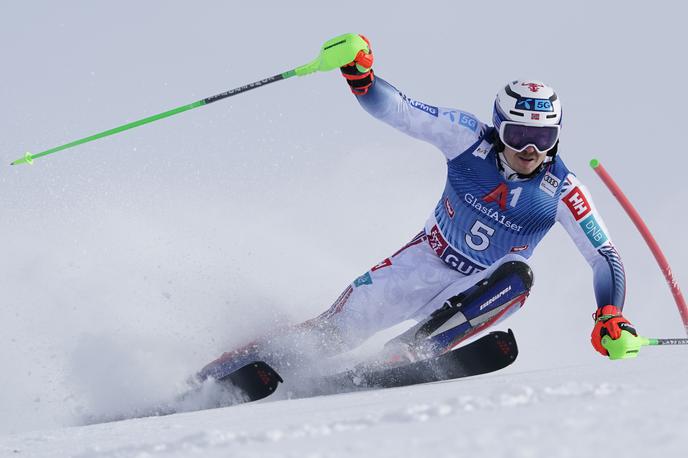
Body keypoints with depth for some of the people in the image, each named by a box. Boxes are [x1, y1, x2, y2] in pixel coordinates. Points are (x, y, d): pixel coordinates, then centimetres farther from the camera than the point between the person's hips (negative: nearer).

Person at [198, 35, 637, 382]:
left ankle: (410, 352, -35)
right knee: (335, 329, -14)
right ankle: (210, 383, -4)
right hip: (426, 264, 0)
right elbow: (398, 110, -21)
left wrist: (611, 315, -33)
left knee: (518, 276, -34)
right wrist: (360, 75, -41)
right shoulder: (469, 137, -17)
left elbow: (606, 259, -16)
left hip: (478, 293, 0)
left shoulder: (562, 190, -18)